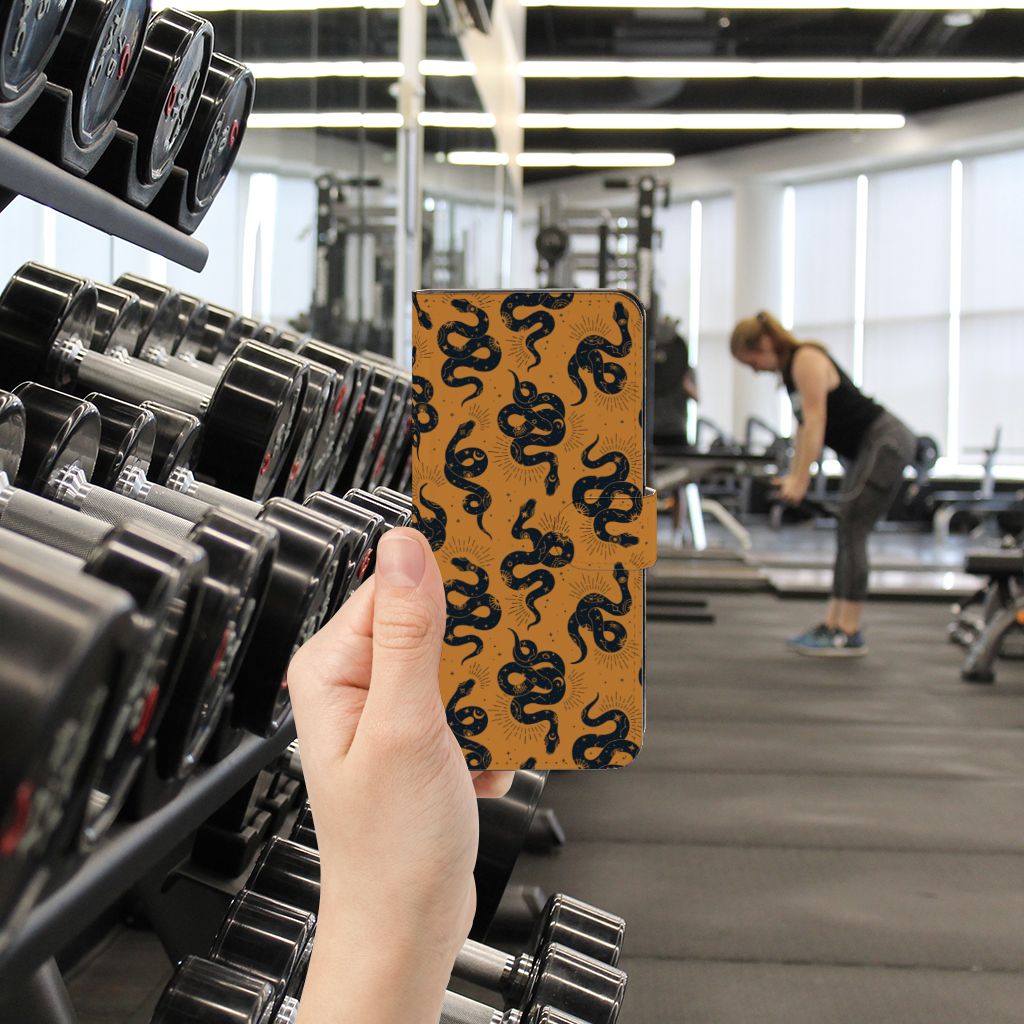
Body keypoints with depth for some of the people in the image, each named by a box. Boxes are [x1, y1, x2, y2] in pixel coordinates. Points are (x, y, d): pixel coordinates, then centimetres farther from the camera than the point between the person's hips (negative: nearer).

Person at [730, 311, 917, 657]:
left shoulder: (807, 360, -16)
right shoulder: (790, 369, 12)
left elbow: (815, 421, -22)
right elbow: (805, 426, 15)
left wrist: (800, 480, -23)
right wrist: (793, 475, 11)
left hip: (887, 443, -10)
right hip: (867, 448, 10)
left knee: (851, 532, -12)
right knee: (848, 534, 9)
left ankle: (849, 634, -9)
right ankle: (832, 624, 12)